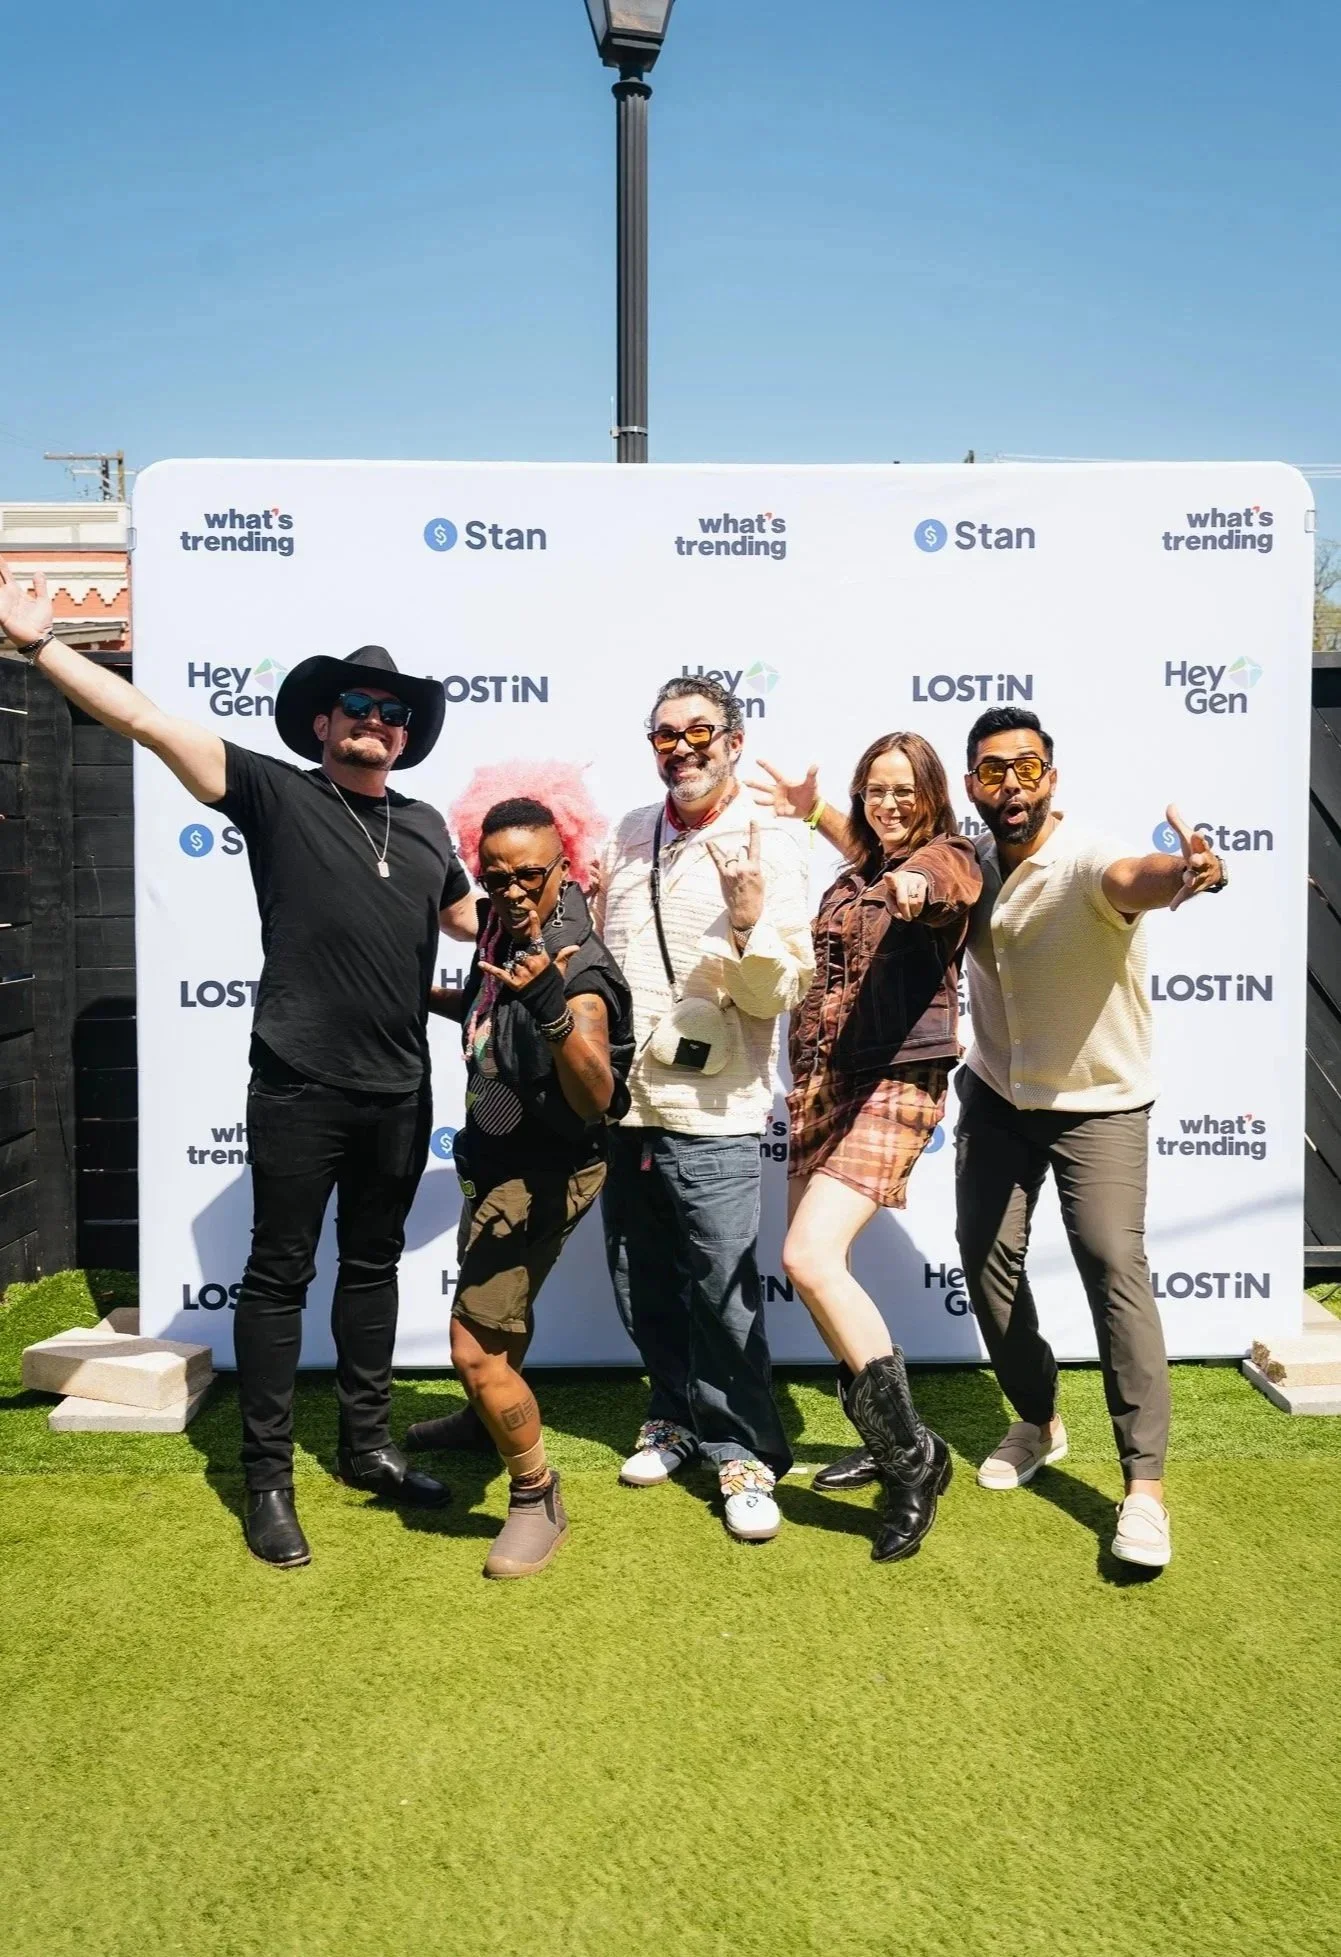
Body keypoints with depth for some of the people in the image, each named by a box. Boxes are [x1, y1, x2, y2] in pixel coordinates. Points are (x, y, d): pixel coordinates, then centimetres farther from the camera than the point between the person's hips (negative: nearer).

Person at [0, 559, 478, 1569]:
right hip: (300, 1088, -5)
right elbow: (148, 719, -10)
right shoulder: (276, 794, -3)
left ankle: (368, 1446, 31)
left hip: (401, 1093, 5)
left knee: (373, 1266, 16)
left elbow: (472, 918, 29)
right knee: (280, 1273, 4)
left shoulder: (424, 825, 12)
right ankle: (268, 1478, 18)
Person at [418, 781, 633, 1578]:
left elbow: (596, 1098, -42)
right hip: (497, 1159, 9)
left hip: (541, 1176, -9)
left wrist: (550, 1008, -55)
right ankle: (495, 1416, 56)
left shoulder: (578, 971, -28)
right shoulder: (504, 931, -4)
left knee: (474, 1346, -9)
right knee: (501, 1303, 30)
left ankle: (538, 1499, 13)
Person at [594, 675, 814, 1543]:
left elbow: (783, 992, -13)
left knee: (723, 1291, -1)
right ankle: (679, 1415, 36)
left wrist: (750, 920, -29)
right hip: (624, 1100, 6)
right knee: (643, 1286, 16)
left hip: (710, 1113, -5)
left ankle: (743, 1451, 18)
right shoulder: (630, 837, 9)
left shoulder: (769, 848, -7)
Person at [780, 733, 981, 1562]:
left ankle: (914, 1456, -6)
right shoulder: (850, 880, 19)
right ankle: (882, 1439, 28)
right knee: (822, 1270, 9)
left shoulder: (948, 862, -1)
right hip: (822, 1082, 8)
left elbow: (944, 890, -26)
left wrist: (912, 889, -50)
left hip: (898, 1082, -8)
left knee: (809, 1258, -20)